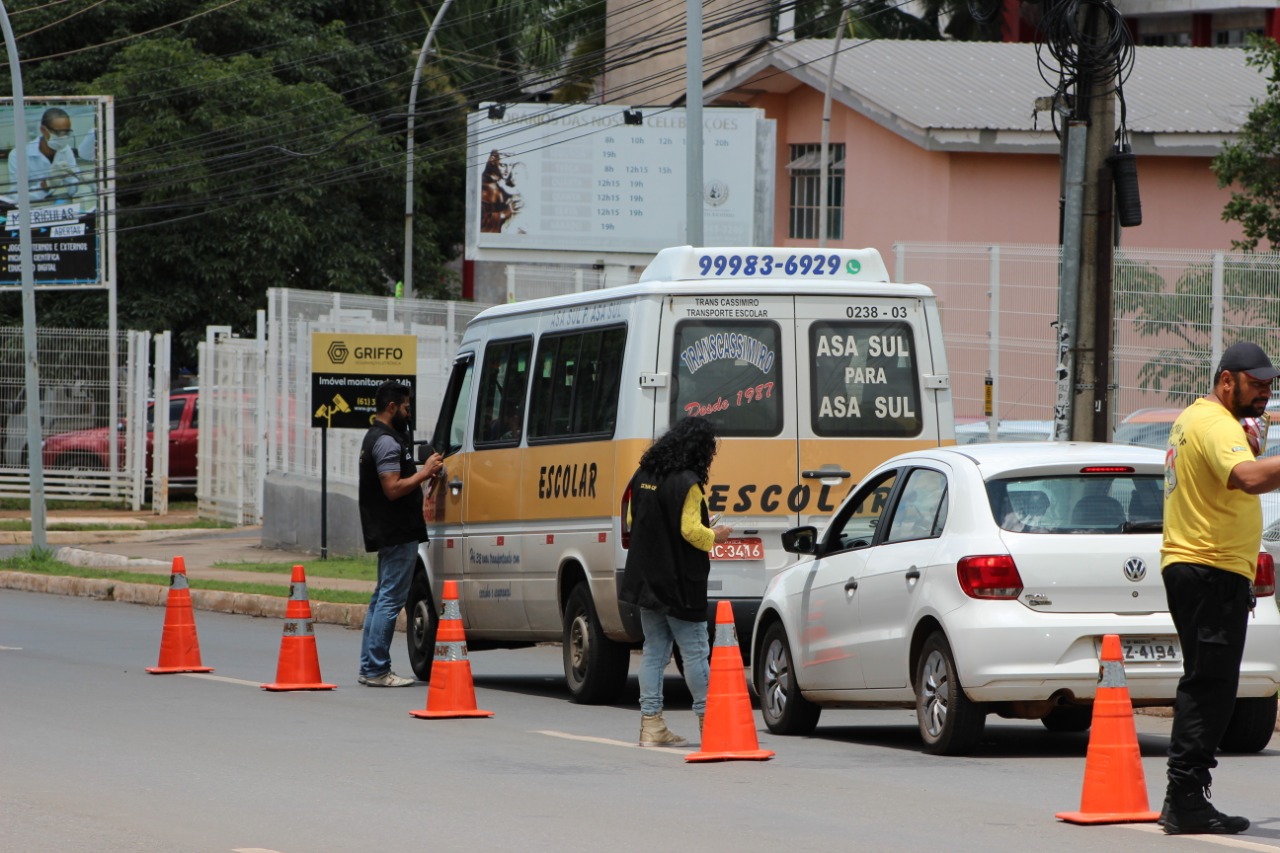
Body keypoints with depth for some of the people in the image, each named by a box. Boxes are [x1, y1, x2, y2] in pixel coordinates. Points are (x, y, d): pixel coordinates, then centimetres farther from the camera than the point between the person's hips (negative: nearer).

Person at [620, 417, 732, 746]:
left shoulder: (643, 477, 8)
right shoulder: (687, 482, -17)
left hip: (646, 579, 8)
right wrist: (715, 536, -2)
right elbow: (691, 530, -20)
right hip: (678, 582, -8)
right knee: (695, 651, 1)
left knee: (654, 651, 9)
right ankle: (707, 720, 6)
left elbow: (634, 520, 14)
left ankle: (651, 723, 7)